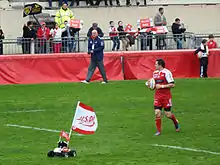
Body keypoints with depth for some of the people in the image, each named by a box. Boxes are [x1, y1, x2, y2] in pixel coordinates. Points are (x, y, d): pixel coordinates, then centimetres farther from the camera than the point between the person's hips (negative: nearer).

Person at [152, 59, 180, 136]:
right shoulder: (155, 73, 10)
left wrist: (161, 86, -19)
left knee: (168, 114, 1)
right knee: (157, 113, -6)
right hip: (157, 96, 5)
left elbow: (172, 84, -15)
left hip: (166, 96, -5)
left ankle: (176, 122, 31)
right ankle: (158, 131, 3)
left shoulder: (166, 72, -12)